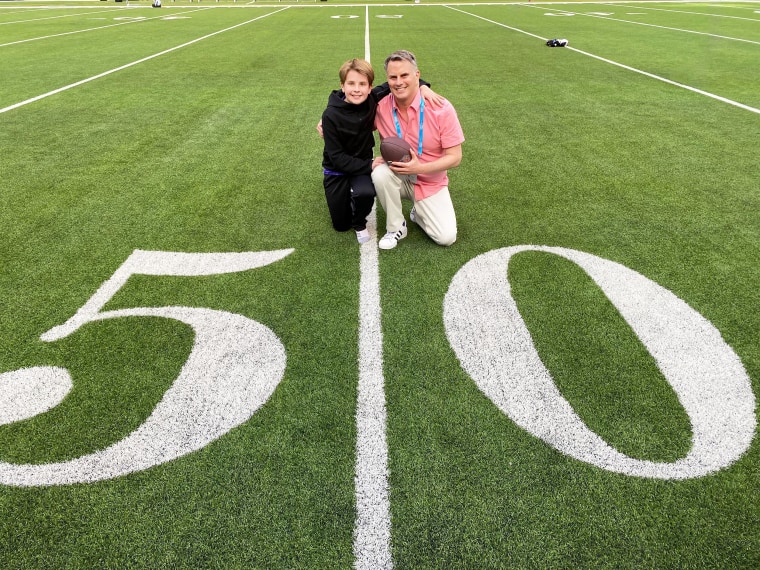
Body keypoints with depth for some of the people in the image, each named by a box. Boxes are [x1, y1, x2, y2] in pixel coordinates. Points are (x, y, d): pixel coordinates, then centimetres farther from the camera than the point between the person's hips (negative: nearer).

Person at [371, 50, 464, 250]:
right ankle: (396, 227, -9)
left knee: (446, 237, -15)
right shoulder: (381, 107, -13)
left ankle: (419, 212, 20)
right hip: (396, 177, 1)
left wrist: (419, 168, -29)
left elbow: (455, 157, -17)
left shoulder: (441, 108, -20)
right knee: (380, 173, -34)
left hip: (430, 183, -1)